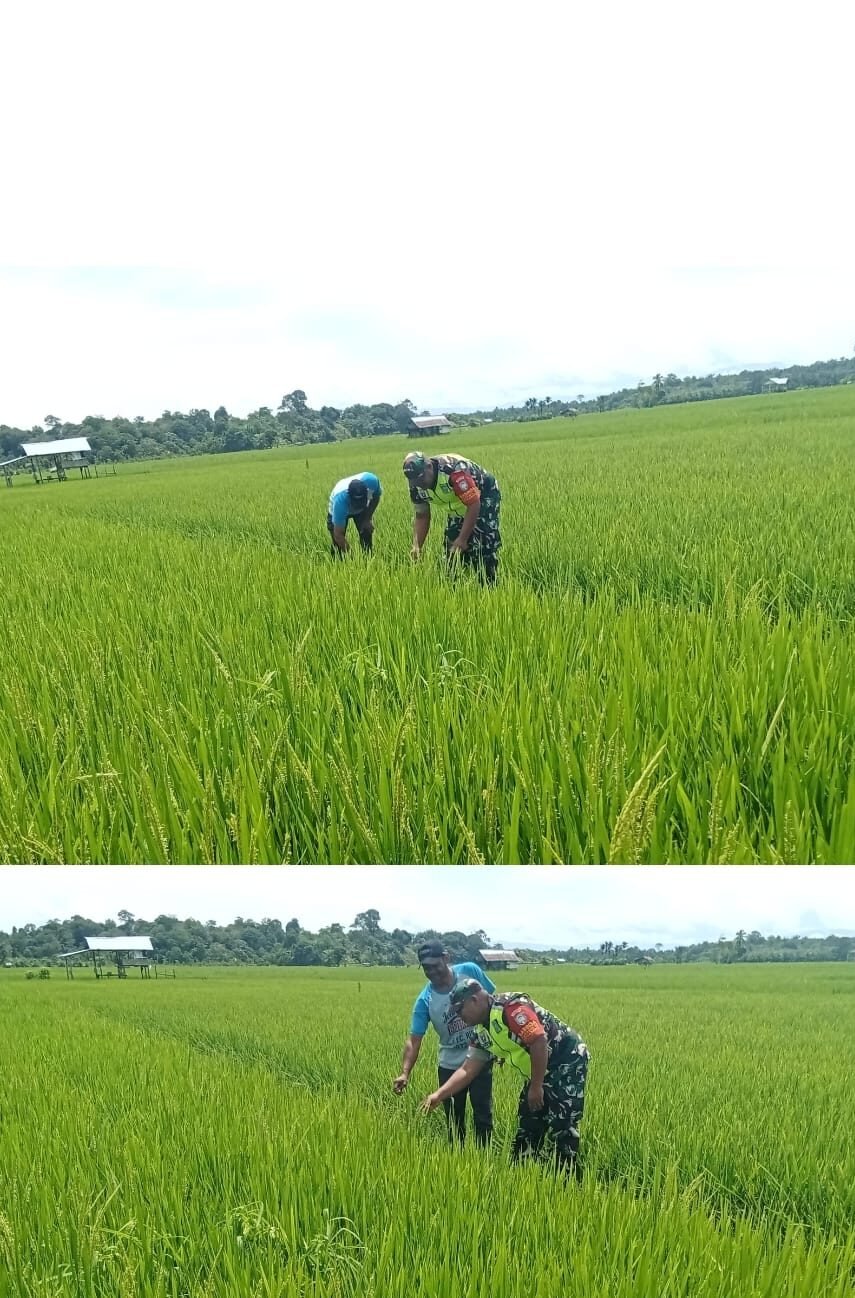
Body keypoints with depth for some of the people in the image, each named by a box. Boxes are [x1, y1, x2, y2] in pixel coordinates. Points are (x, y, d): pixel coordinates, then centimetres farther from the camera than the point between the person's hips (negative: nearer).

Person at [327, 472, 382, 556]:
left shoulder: (372, 481, -38)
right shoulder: (340, 499, -44)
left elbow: (376, 495, -10)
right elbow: (338, 535, -38)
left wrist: (368, 518, -15)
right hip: (338, 512, -3)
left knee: (366, 534, -10)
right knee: (338, 544, -12)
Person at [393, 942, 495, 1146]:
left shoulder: (470, 972, -14)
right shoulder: (425, 1000, -13)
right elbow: (414, 1040, -16)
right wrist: (405, 1073, -30)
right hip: (450, 1066, 1)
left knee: (483, 1116, 4)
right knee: (454, 1121, 10)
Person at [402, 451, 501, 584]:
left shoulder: (453, 470, -38)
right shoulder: (417, 486, -14)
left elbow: (474, 505, -35)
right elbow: (421, 516, 0)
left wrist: (462, 539, -34)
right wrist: (416, 546, -12)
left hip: (484, 496, -7)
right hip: (459, 506, 7)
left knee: (483, 547, -18)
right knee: (452, 549, 2)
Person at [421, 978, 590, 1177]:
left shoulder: (510, 1007, -23)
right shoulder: (483, 1031, 7)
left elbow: (539, 1041, -29)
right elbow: (467, 1070, 9)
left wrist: (536, 1087, -22)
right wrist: (439, 1095, 1)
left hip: (567, 1063, -10)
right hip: (542, 1071, 10)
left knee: (562, 1130, -11)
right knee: (526, 1130, 12)